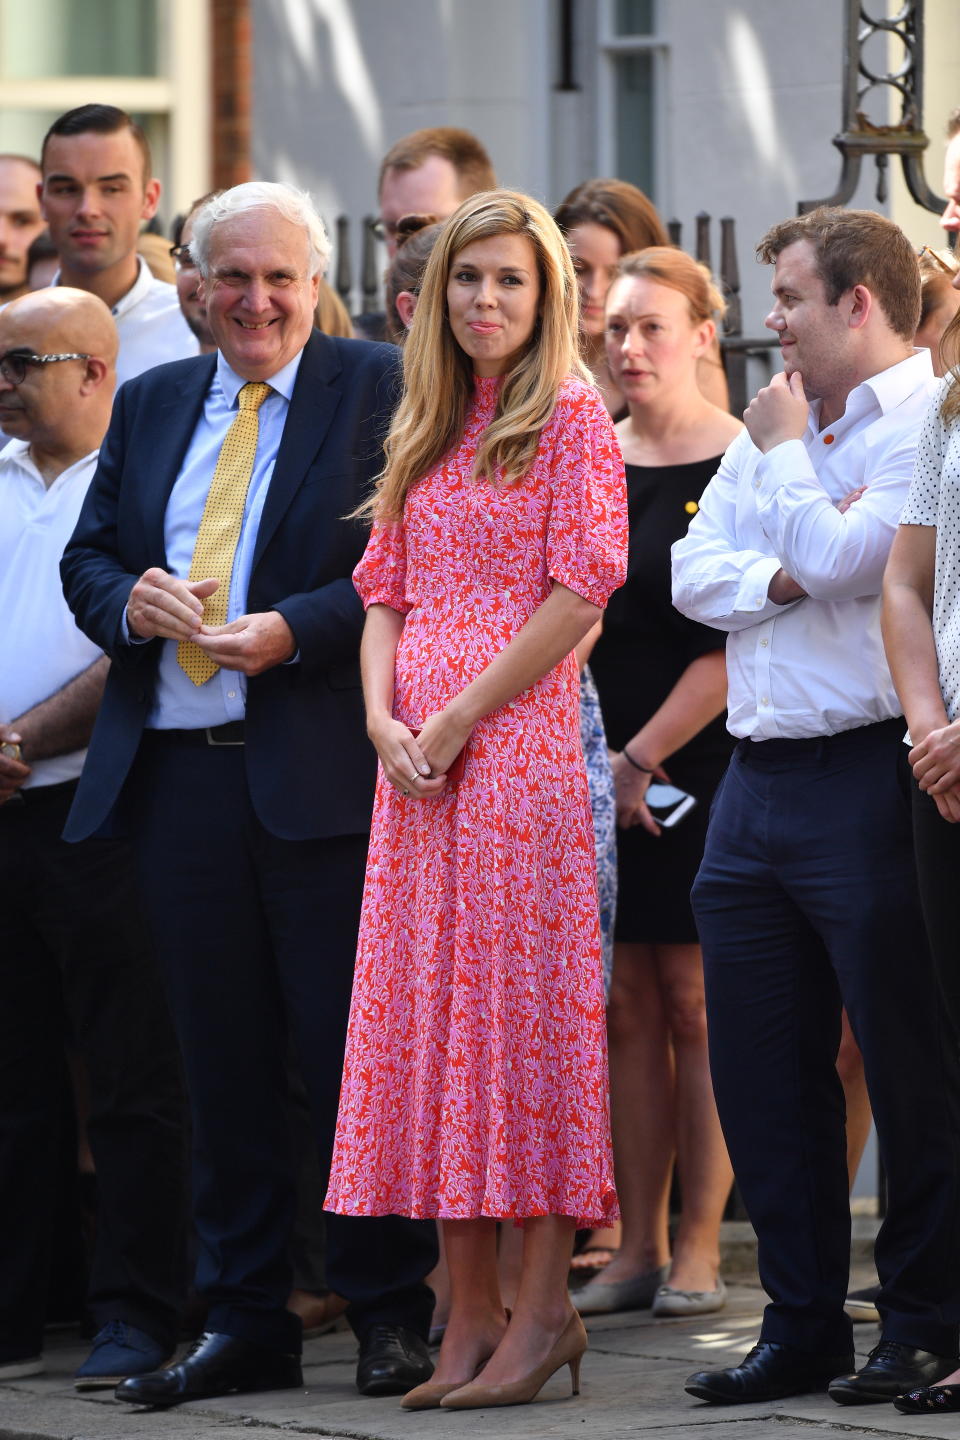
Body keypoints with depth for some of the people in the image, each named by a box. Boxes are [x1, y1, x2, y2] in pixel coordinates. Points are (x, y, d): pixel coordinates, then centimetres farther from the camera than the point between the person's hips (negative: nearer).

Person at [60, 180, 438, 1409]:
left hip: (321, 765, -5)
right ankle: (240, 1318, 15)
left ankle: (389, 1310, 7)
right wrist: (130, 601, -6)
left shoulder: (375, 390, -1)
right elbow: (85, 557, 16)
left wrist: (289, 631, -20)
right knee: (221, 1059, 9)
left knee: (351, 1051, -2)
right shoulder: (150, 405, 16)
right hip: (176, 767, 5)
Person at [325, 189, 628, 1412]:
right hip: (417, 763, 7)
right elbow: (386, 590, 16)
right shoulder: (424, 430, 17)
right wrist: (382, 717, -2)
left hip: (519, 744, -7)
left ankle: (544, 1305, -5)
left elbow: (581, 589, -10)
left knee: (519, 995, -8)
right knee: (430, 1014, 3)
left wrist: (458, 718, -13)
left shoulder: (570, 416, -2)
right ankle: (471, 1313, 6)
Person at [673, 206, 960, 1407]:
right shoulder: (769, 432, 18)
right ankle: (800, 1324, 16)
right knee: (758, 1069, 9)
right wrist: (779, 577, -7)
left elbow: (839, 556, -19)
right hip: (756, 785, 8)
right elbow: (695, 574, 12)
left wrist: (784, 451, -4)